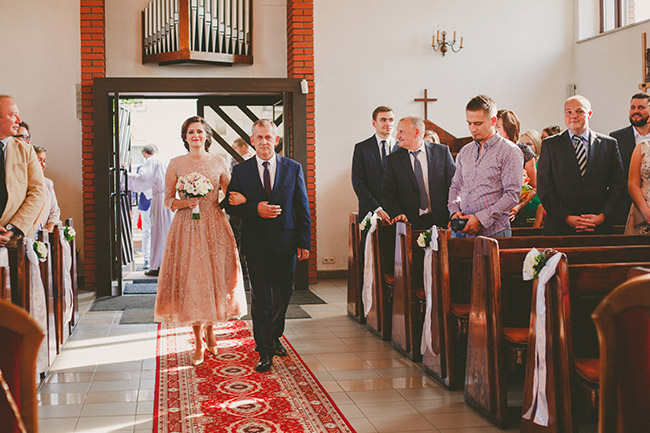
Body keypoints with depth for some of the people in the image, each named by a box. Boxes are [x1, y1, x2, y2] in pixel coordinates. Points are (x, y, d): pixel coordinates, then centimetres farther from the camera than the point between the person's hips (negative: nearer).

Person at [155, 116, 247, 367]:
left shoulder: (219, 163, 7)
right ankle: (198, 343, 10)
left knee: (215, 278, 2)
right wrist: (186, 203, -13)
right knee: (190, 280, -2)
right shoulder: (176, 164, 4)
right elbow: (168, 200, 5)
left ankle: (210, 331, 27)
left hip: (214, 227, 1)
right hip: (187, 227, -1)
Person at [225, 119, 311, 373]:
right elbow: (231, 207, 1)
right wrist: (255, 209, -16)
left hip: (286, 243, 1)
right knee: (260, 298, -1)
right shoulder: (240, 171, 3)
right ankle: (265, 351, 6)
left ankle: (275, 337, 36)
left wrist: (304, 242, -1)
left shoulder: (293, 168, 4)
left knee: (282, 295, 12)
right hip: (256, 244, -1)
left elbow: (303, 208, 4)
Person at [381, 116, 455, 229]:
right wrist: (397, 214, -16)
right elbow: (388, 192, 1)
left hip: (441, 220, 0)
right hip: (411, 223, 0)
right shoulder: (393, 159, 6)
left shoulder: (442, 151, 4)